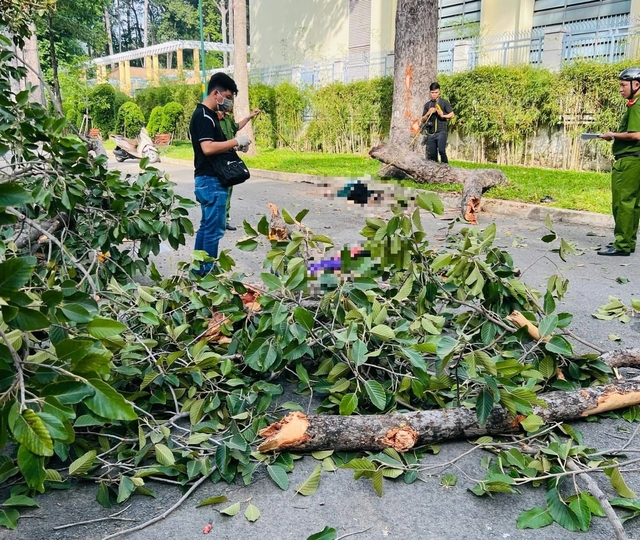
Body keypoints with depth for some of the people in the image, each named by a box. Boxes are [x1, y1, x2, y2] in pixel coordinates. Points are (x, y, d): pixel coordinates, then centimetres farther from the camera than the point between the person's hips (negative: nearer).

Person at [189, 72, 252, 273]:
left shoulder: (208, 115, 17)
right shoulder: (204, 116, -14)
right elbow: (208, 148, -26)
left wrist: (234, 144, 5)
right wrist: (236, 141, -19)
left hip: (209, 180, 11)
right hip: (212, 181, -11)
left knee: (206, 226, 14)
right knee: (214, 229, -6)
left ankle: (199, 270, 21)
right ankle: (208, 272, 1)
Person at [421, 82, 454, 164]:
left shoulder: (444, 102, 5)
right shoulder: (427, 105, 17)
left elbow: (452, 114, 1)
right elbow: (423, 120, 15)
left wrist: (443, 115, -17)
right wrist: (428, 113, -4)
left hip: (441, 132, -4)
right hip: (430, 133, 5)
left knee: (441, 151, -22)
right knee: (431, 154, 4)